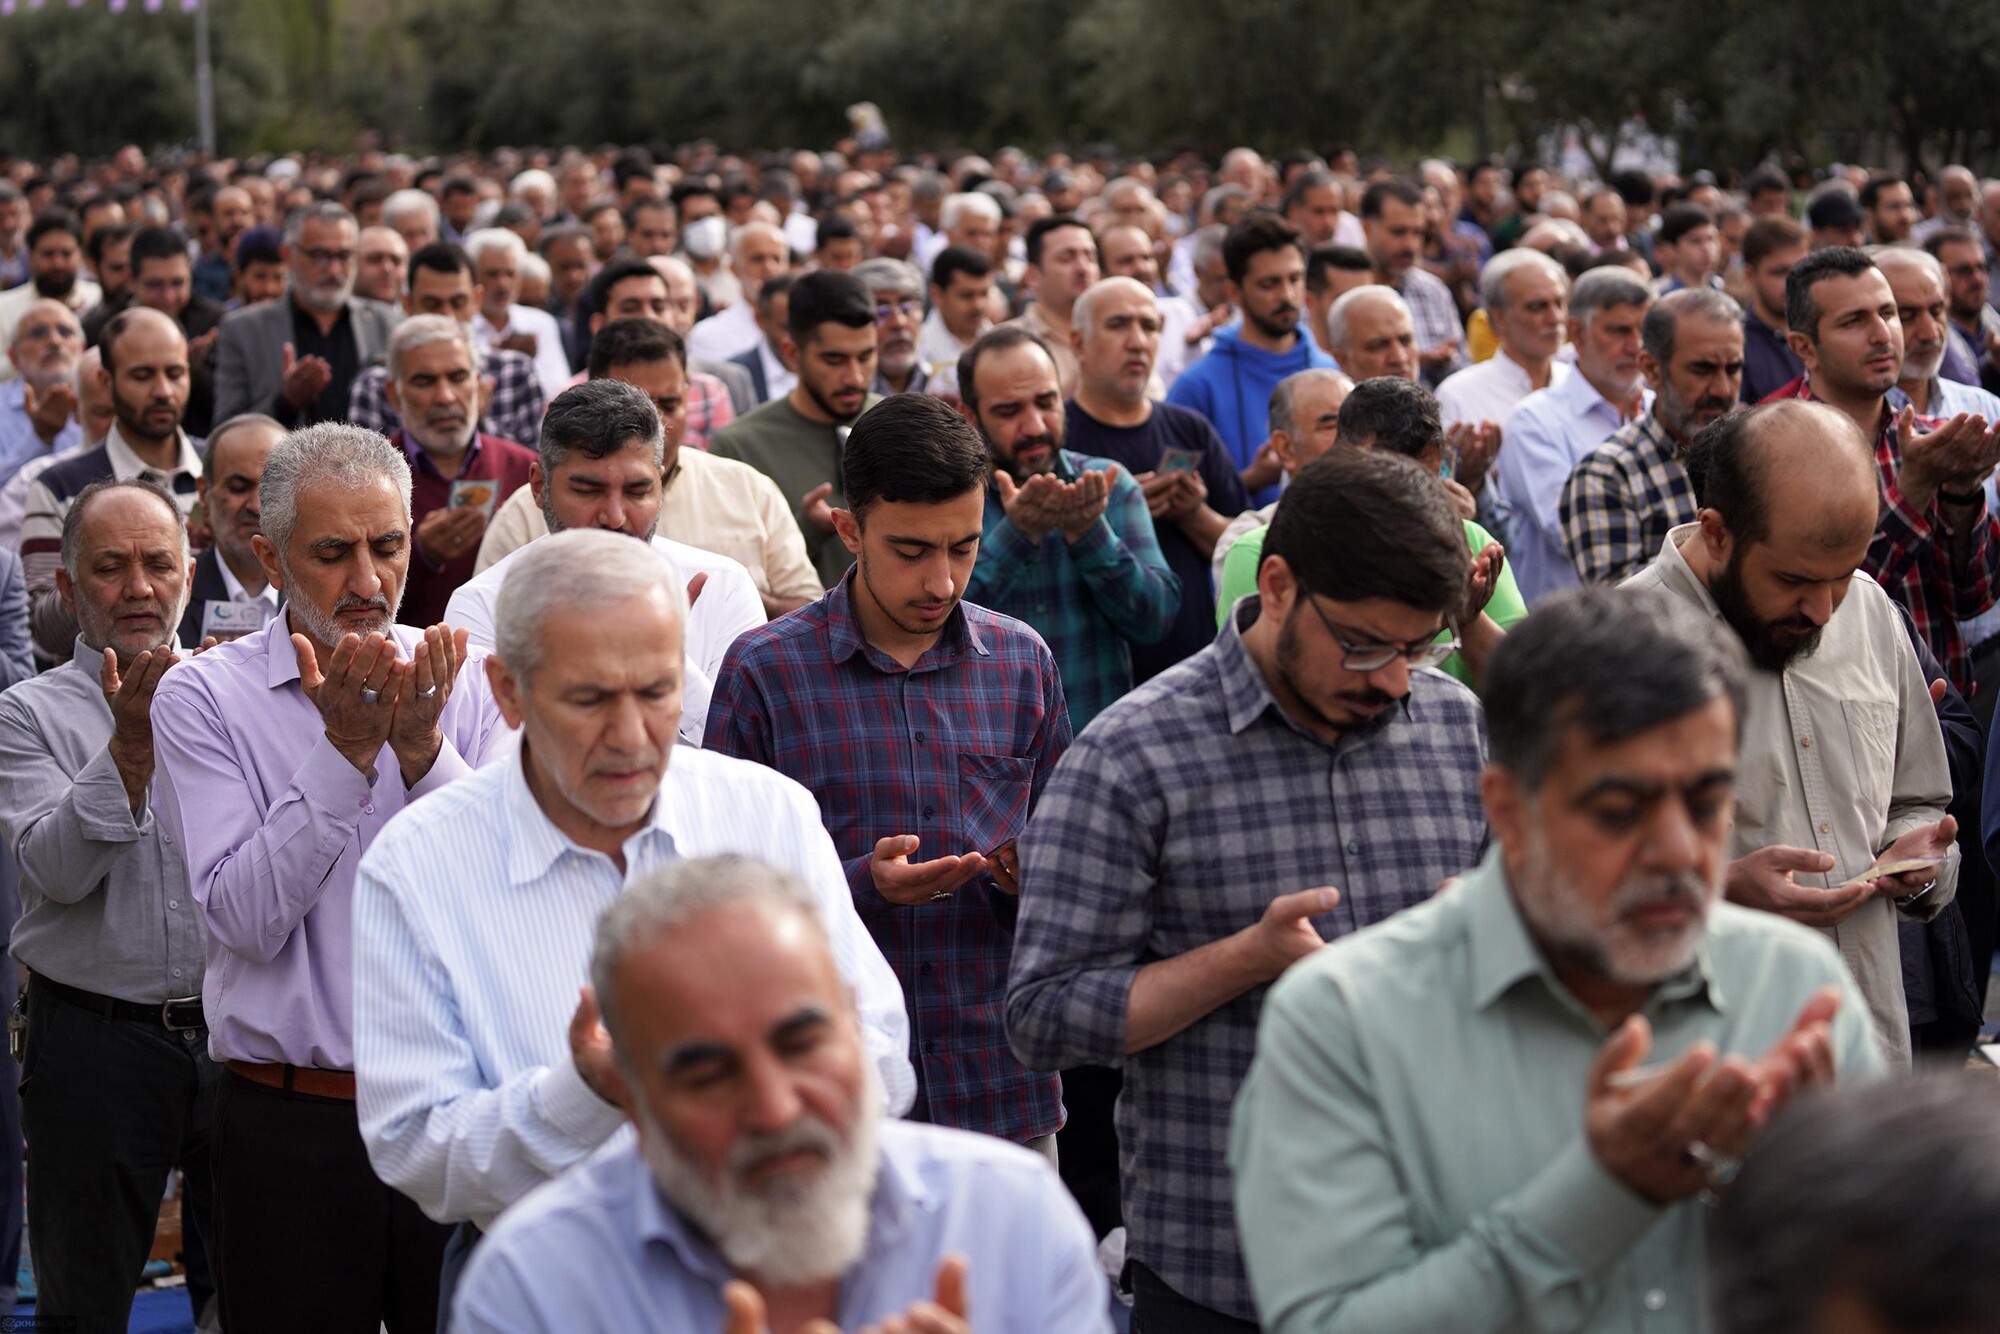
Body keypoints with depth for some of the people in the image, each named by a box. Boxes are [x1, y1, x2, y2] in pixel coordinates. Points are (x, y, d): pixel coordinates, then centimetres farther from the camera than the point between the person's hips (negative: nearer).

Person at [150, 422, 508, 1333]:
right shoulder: (203, 697, -1)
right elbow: (246, 918, -11)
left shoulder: (463, 684, 4)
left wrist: (424, 752, -17)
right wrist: (344, 749, -17)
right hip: (294, 1128, -1)